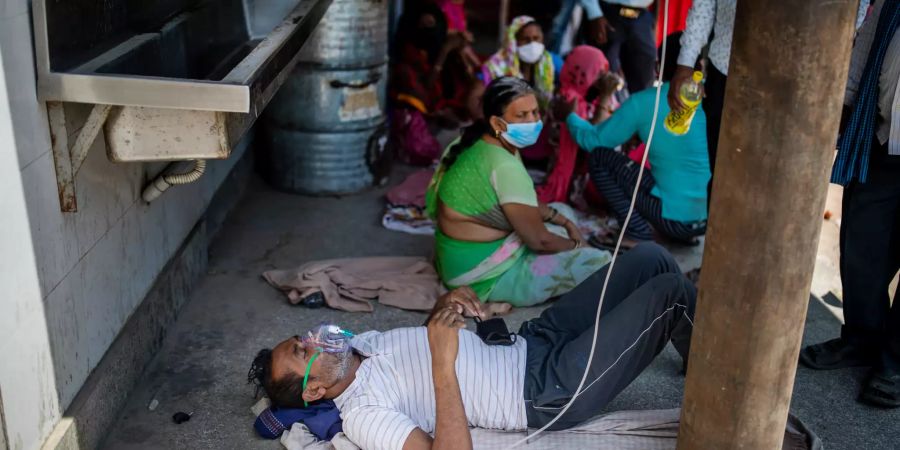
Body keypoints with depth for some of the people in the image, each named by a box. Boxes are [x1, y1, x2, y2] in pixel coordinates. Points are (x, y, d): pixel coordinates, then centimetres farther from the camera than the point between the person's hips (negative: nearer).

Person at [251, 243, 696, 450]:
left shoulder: (360, 345, 6)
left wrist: (444, 305, -3)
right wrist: (443, 367, -39)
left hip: (530, 342, 8)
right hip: (549, 392, -8)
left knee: (649, 257, 3)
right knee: (669, 293, -13)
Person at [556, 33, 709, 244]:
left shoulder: (643, 103, -9)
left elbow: (592, 141, 2)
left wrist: (570, 115, 22)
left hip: (676, 219, -5)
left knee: (600, 156, 5)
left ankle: (640, 235, -1)